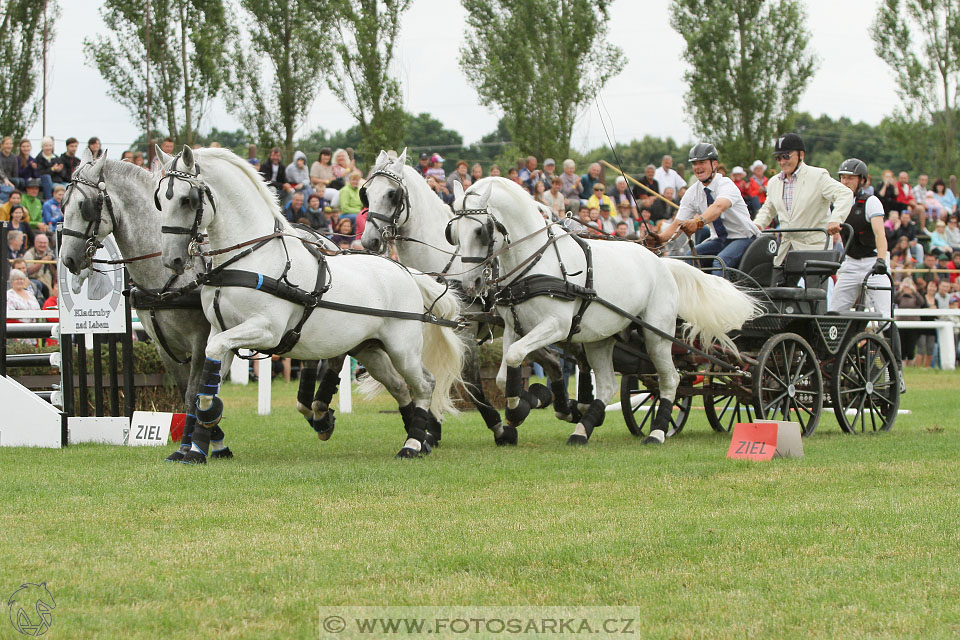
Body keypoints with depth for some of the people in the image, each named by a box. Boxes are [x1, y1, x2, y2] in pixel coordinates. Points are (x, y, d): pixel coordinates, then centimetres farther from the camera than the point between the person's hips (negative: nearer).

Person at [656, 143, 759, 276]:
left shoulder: (726, 184, -19)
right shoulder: (692, 193, -1)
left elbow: (718, 207, -41)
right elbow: (677, 224, -6)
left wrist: (699, 222, -61)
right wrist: (659, 237, -27)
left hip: (742, 239, -6)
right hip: (719, 240, 6)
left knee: (720, 261, -34)